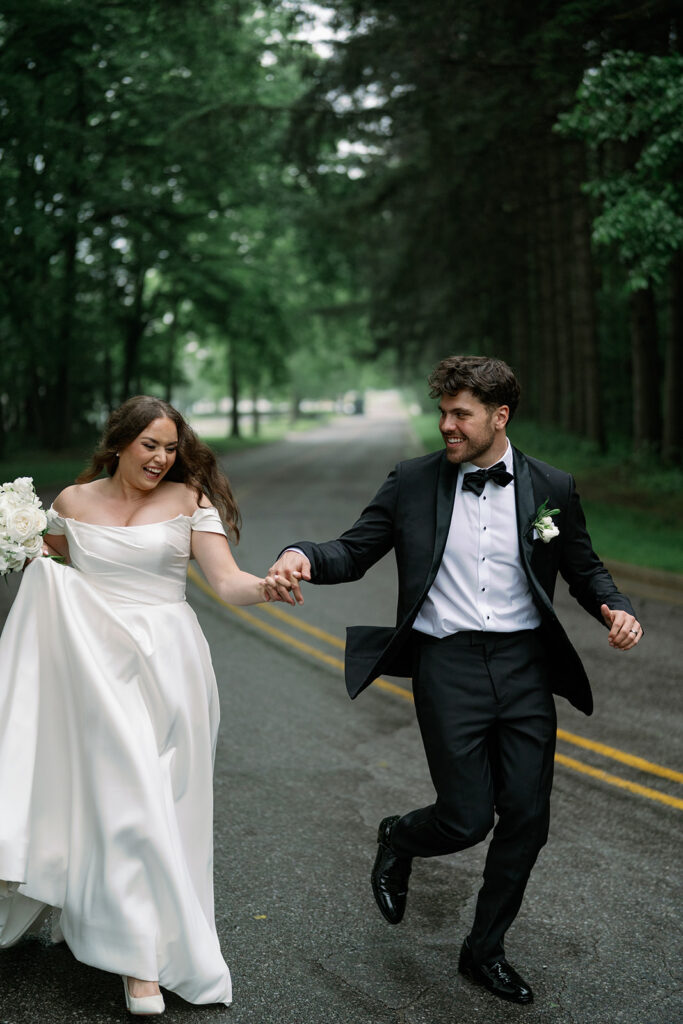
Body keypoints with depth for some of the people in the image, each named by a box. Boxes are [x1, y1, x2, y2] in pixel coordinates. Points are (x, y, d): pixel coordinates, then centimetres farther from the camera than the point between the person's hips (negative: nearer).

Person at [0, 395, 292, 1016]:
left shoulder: (188, 501, -1)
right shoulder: (73, 502, 6)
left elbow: (228, 582, -11)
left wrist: (267, 587, -31)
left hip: (167, 666, 0)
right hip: (96, 664, 1)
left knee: (161, 796, 2)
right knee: (121, 796, -5)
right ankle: (142, 959, 4)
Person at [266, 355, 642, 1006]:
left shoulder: (551, 489, 3)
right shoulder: (413, 483, 0)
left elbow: (585, 569, 13)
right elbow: (355, 551, 2)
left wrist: (615, 608, -8)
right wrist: (301, 556, -19)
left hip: (525, 665, 2)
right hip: (448, 666, -2)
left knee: (526, 818, 6)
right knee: (467, 819, -3)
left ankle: (485, 951, 28)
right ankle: (398, 839, 34)